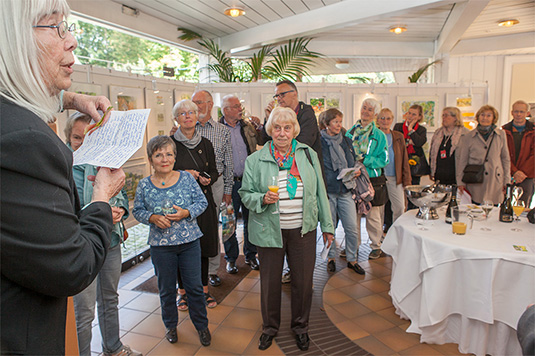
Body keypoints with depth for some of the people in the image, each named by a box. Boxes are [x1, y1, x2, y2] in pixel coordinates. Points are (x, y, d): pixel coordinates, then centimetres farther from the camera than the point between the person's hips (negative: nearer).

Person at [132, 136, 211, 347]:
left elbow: (202, 202, -1)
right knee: (166, 289, 16)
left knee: (194, 286, 10)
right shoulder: (144, 185, -4)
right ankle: (170, 325, 40)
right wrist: (153, 218, -15)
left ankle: (201, 325, 31)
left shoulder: (187, 178, -5)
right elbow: (137, 211, 4)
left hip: (189, 242, 0)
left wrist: (186, 212, -18)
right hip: (160, 245, 1)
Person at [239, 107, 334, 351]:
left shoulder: (308, 155, 3)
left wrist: (327, 226, 7)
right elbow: (246, 194, 1)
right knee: (270, 281, 12)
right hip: (269, 230, -1)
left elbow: (320, 192, 7)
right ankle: (269, 327, 37)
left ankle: (300, 326, 38)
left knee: (303, 280, 12)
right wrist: (262, 199, -20)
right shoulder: (255, 160, -2)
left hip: (303, 230, 2)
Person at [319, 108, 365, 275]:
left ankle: (352, 259, 21)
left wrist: (356, 172, 0)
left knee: (352, 228, 3)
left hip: (345, 190, 4)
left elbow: (353, 163, 21)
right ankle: (331, 257, 27)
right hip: (327, 191, -4)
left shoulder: (346, 141, 13)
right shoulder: (319, 142, -4)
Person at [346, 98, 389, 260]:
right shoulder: (350, 132, 10)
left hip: (371, 179, -3)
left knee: (372, 214, 3)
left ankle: (376, 246, 20)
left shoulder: (379, 135, 1)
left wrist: (365, 160, -16)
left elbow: (384, 159, -4)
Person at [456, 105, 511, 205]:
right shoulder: (468, 137, 3)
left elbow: (505, 158, 12)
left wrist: (507, 181, 9)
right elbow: (462, 161, 6)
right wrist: (460, 181, 1)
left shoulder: (501, 135, 8)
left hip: (494, 182, 1)